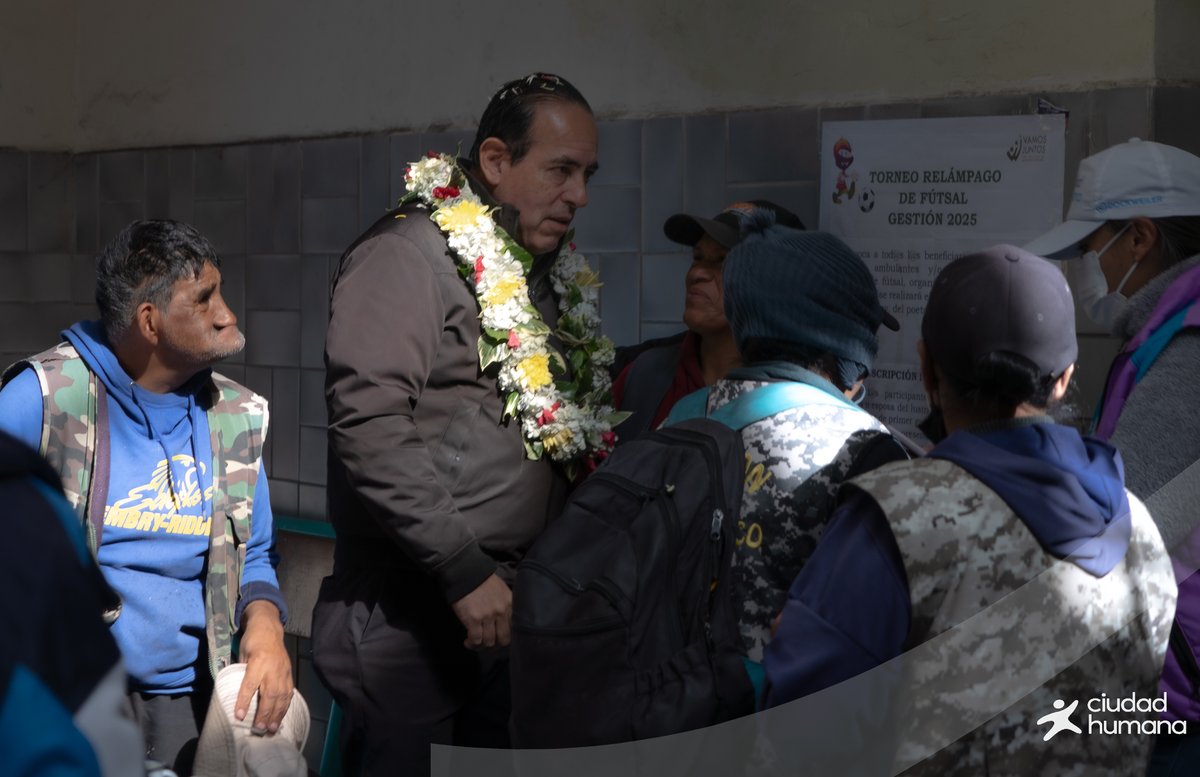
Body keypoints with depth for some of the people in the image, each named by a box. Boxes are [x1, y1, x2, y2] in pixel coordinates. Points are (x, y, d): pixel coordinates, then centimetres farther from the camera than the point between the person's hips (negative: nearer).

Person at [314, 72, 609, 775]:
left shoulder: (552, 271, 13)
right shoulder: (406, 256, -12)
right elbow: (369, 422, -22)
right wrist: (463, 571, -23)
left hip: (510, 609, 8)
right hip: (408, 611, -7)